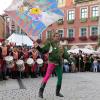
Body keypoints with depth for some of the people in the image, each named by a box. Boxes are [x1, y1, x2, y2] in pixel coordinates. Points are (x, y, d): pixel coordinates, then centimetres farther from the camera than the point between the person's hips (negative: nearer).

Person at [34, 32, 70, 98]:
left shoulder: (61, 45, 11)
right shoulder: (49, 43, -2)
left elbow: (65, 54, 13)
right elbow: (43, 51, -5)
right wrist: (38, 47, -20)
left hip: (59, 64, 6)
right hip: (52, 62, -5)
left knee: (60, 78, 8)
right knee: (47, 76, -8)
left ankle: (57, 92, 23)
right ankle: (41, 91, 2)